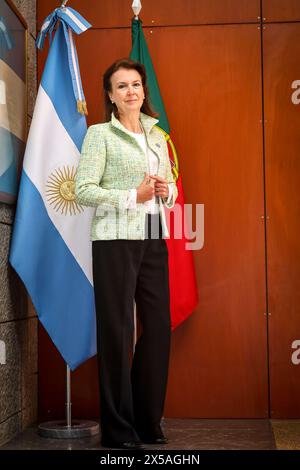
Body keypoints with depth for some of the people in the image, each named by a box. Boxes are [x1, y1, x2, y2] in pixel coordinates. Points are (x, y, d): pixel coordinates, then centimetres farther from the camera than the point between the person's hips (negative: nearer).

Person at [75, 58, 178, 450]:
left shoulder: (157, 136, 16)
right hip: (116, 240, -6)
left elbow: (171, 186, 23)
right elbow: (83, 190, -9)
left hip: (154, 239, 6)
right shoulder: (100, 134, -1)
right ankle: (118, 431, 11)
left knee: (158, 327, 7)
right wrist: (133, 196, -15)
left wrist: (167, 191, 0)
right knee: (118, 331, -1)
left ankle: (149, 423, 22)